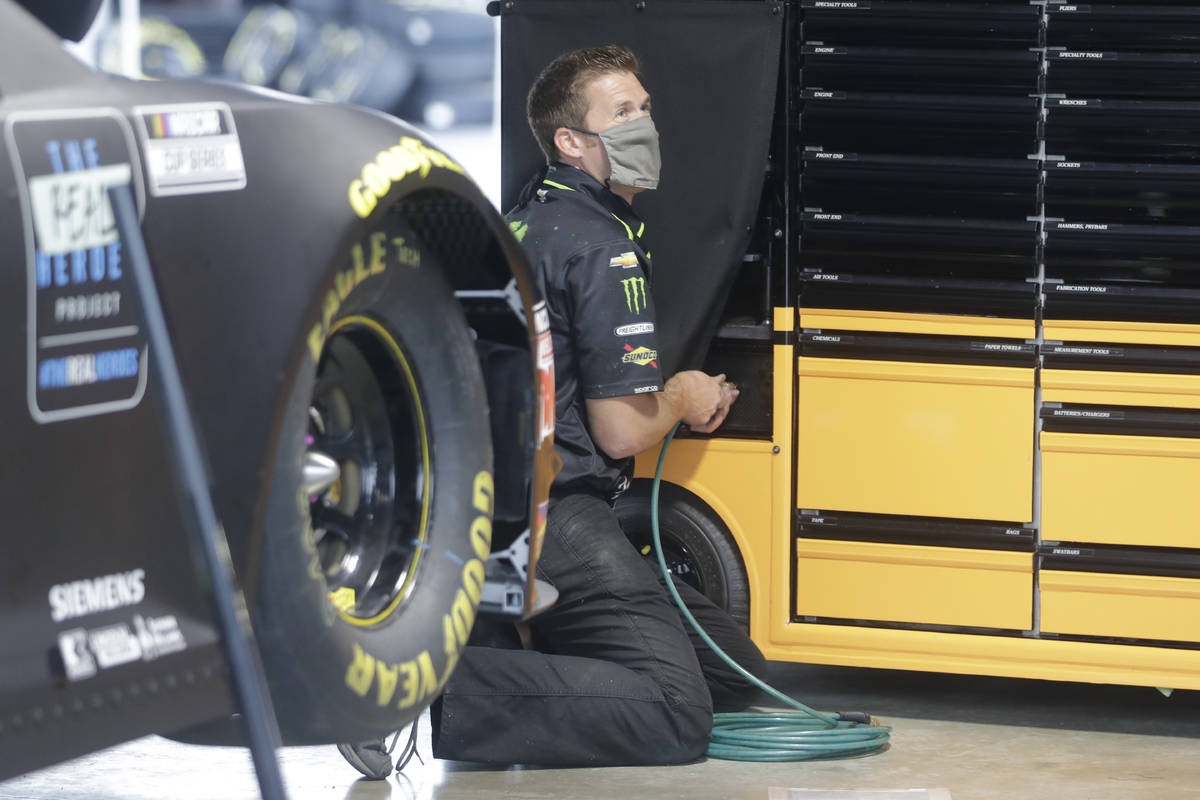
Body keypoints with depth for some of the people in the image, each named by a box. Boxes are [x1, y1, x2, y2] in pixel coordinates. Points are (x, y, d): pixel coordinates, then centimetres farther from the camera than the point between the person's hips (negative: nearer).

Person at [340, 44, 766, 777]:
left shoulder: (523, 224, 19)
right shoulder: (603, 247, -12)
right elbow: (621, 431, -15)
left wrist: (672, 401, 20)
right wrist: (681, 398, 6)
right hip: (555, 518, -10)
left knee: (737, 673, 11)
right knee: (674, 712, -21)